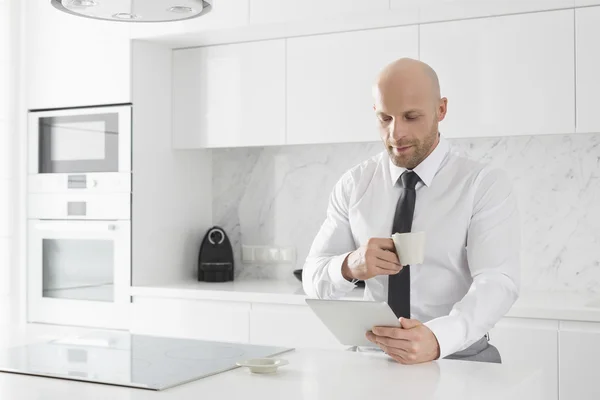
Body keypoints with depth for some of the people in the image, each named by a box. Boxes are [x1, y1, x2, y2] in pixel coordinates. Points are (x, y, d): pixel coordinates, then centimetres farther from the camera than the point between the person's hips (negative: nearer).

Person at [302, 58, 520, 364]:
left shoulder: (486, 185, -5)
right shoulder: (353, 185, 4)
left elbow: (497, 282, -17)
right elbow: (314, 280, 3)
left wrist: (436, 339, -36)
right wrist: (349, 266, -21)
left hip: (461, 359, -2)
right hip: (372, 358, 3)